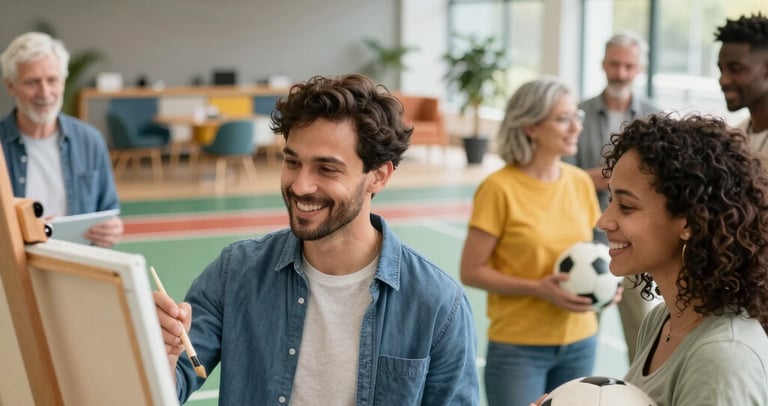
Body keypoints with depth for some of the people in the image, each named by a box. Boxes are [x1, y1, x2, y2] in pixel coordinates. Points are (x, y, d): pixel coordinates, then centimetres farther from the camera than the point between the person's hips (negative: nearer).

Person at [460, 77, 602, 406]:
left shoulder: (581, 182, 3)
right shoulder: (499, 188, -13)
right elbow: (471, 271, -11)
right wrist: (538, 289, -21)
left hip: (580, 341, 5)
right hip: (519, 347, -5)